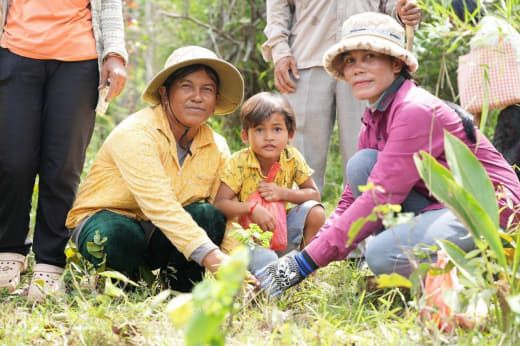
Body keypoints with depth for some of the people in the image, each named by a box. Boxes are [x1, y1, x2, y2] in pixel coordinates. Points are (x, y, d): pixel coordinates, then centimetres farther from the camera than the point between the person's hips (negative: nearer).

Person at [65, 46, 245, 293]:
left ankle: (185, 291, -5)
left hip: (161, 237, 4)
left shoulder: (217, 148, -3)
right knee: (121, 237, -39)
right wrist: (210, 256, -48)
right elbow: (157, 203, -37)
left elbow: (227, 213, -5)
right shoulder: (136, 133, -24)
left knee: (208, 216, -25)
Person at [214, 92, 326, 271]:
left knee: (316, 212, -17)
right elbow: (219, 203, -22)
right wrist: (252, 208, -37)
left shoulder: (292, 158, -7)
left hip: (280, 230, 5)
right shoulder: (239, 162, -17)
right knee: (264, 259, -35)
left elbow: (314, 195, -5)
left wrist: (283, 193, -21)